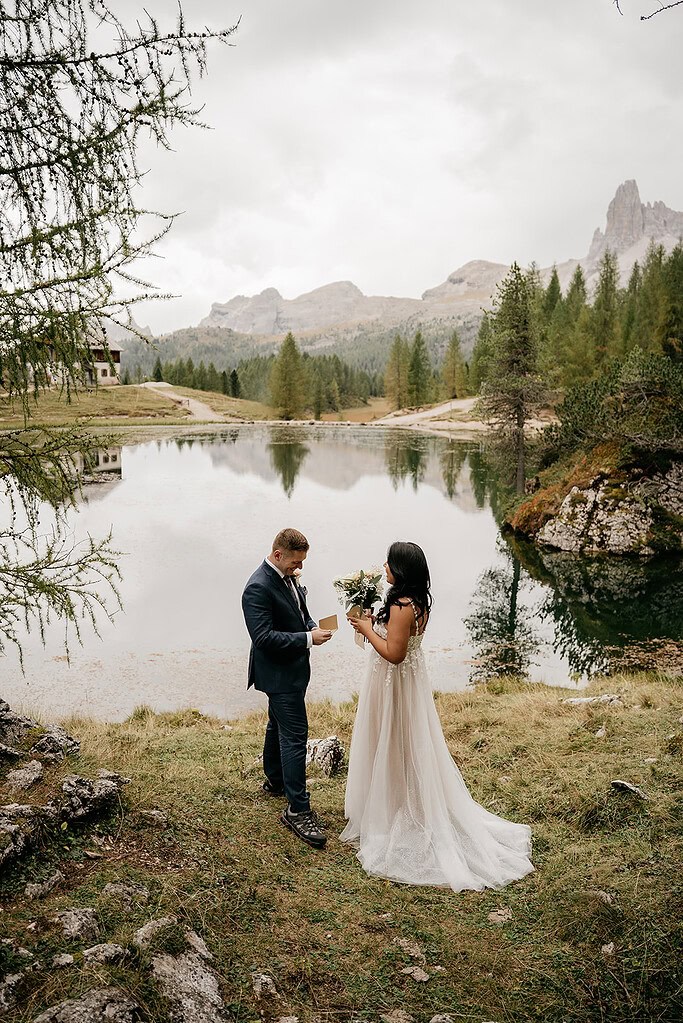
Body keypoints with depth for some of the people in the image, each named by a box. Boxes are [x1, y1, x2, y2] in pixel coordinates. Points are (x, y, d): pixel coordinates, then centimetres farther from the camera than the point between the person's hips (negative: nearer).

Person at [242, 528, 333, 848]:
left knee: (279, 725, 24)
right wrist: (308, 638, -27)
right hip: (279, 673, -10)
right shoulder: (258, 588, -25)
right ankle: (298, 809, 0)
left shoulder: (288, 577, 4)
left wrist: (312, 627, -3)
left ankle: (275, 781, 43)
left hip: (291, 669, 10)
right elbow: (264, 637, -29)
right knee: (295, 735, -8)